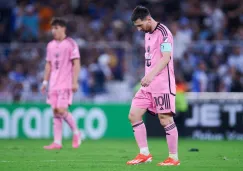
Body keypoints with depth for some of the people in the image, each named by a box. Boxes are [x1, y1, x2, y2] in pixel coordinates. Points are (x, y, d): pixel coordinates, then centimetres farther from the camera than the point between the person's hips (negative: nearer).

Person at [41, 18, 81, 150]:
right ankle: (57, 142, 2)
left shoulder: (70, 44, -4)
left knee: (62, 110, -15)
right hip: (54, 84, 6)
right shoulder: (50, 45, 14)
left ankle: (76, 132, 8)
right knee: (55, 112, 2)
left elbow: (76, 64, -7)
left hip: (66, 83, -6)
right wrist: (45, 81, 14)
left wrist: (75, 82, -13)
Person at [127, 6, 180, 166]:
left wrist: (151, 75, -32)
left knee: (166, 119, -7)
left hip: (163, 84, -9)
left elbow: (166, 58, -22)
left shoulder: (163, 32, -12)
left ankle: (174, 157, 1)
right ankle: (145, 154, 7)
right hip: (149, 85, 9)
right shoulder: (148, 34, 16)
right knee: (134, 115, 3)